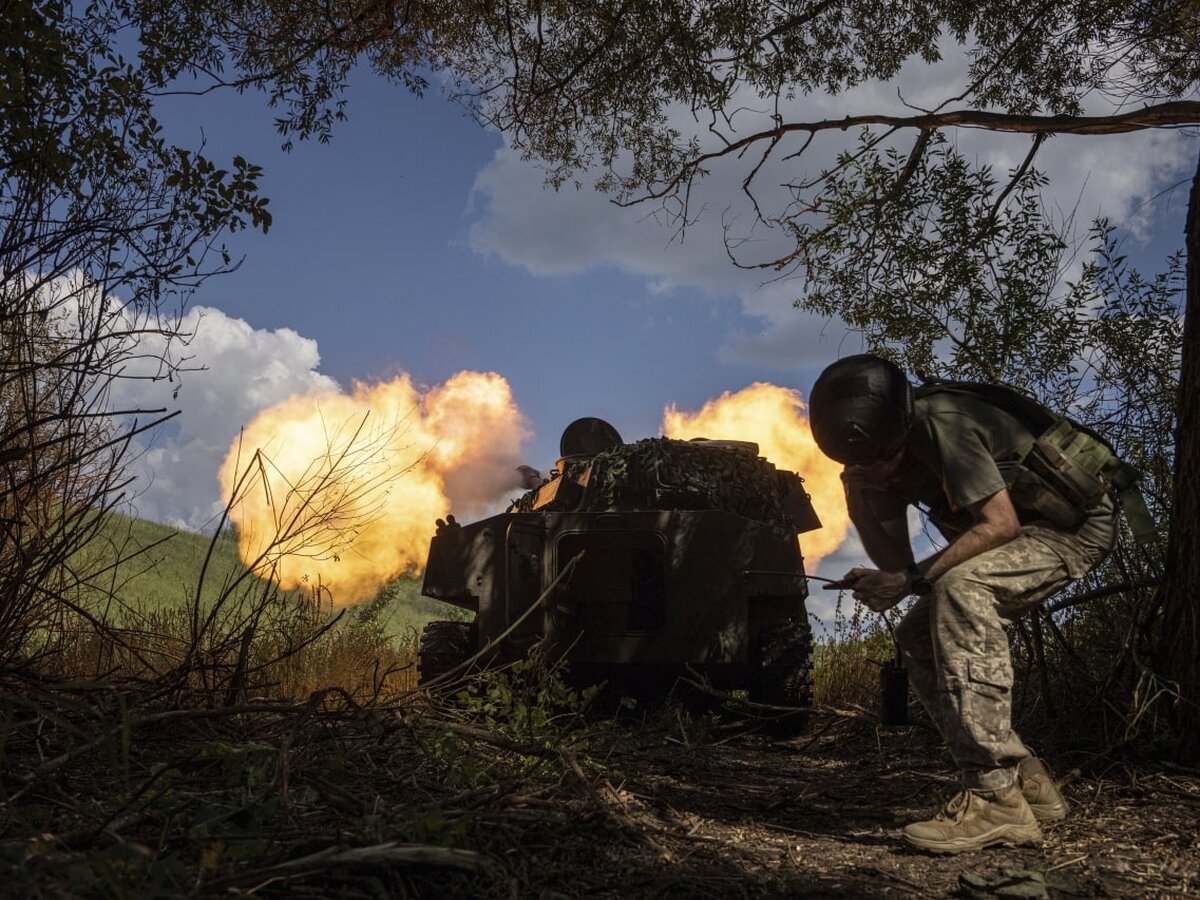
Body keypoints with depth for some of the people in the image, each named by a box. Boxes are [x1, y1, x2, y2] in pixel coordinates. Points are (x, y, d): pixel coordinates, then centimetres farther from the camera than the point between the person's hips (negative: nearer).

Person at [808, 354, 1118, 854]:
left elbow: (1000, 524, -29)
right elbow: (895, 558, -1)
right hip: (1026, 529, 9)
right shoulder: (887, 451, -2)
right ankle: (1026, 779, 7)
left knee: (959, 587, -33)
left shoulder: (941, 423, -28)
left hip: (1077, 524, -9)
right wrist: (857, 498, -18)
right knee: (917, 636, 2)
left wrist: (912, 580, -30)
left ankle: (997, 797, -32)